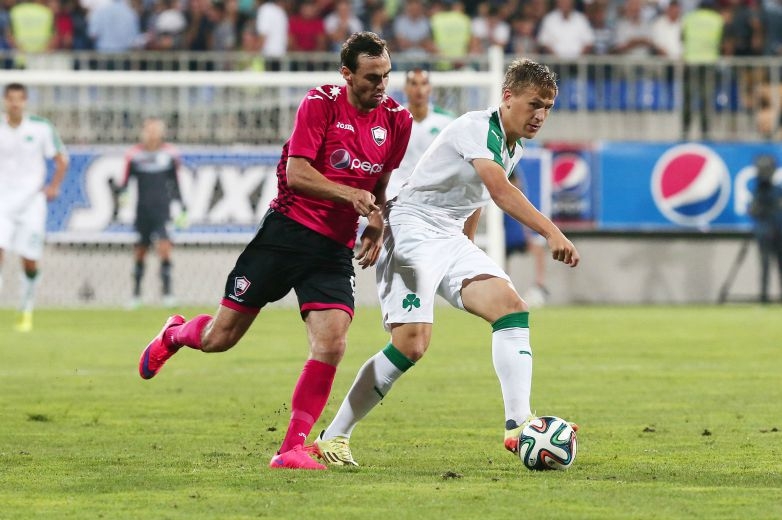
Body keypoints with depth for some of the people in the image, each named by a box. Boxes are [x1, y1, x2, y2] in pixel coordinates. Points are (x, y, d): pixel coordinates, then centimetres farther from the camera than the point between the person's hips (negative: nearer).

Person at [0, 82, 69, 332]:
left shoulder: (41, 128, -3)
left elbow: (61, 160, 6)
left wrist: (54, 186, -7)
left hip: (31, 201, 0)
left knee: (30, 262, 1)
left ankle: (27, 311, 21)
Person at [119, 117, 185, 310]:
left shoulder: (170, 154, 4)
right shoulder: (134, 155, 0)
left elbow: (175, 183, 13)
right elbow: (125, 182, 5)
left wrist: (182, 208, 13)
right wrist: (123, 195, -16)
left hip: (162, 209, 0)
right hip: (142, 210, 0)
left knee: (164, 247, -15)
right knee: (140, 251, 6)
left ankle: (167, 291, -12)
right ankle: (136, 293, 19)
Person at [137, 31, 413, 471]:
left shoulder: (397, 120, 5)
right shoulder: (321, 103, -10)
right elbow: (296, 173, -15)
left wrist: (376, 226, 6)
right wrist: (350, 194, -24)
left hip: (335, 251, 3)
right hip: (288, 231, -3)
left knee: (331, 345, -17)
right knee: (220, 338, 2)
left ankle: (293, 448, -8)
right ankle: (175, 334, 39)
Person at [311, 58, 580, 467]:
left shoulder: (513, 148, 13)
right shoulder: (478, 128, -17)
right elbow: (500, 191, -33)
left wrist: (467, 255, 31)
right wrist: (552, 233, -42)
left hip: (450, 239, 9)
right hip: (411, 230, -9)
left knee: (512, 307, -12)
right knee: (411, 344, -18)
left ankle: (517, 425, -18)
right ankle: (331, 439, -6)